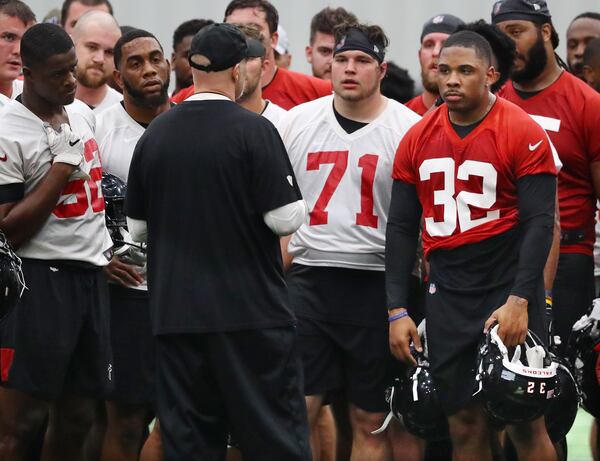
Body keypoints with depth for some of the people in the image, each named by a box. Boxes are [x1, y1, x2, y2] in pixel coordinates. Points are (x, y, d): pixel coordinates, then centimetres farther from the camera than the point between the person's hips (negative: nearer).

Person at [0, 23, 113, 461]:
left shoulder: (80, 117, 13)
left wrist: (107, 249, 13)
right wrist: (62, 167, -16)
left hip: (91, 277, 8)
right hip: (41, 281, -7)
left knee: (77, 417, 9)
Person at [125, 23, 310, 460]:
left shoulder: (154, 135, 5)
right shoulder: (253, 130, -11)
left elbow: (137, 227, 11)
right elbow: (287, 218, -14)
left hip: (175, 311, 4)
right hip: (251, 310, -4)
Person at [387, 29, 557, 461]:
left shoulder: (523, 133, -8)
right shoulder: (417, 140, 6)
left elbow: (539, 223, -11)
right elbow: (401, 228, 9)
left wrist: (519, 300, -19)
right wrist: (397, 311, 3)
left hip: (507, 290, -4)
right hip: (447, 294, 4)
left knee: (526, 423, -2)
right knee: (465, 425, 5)